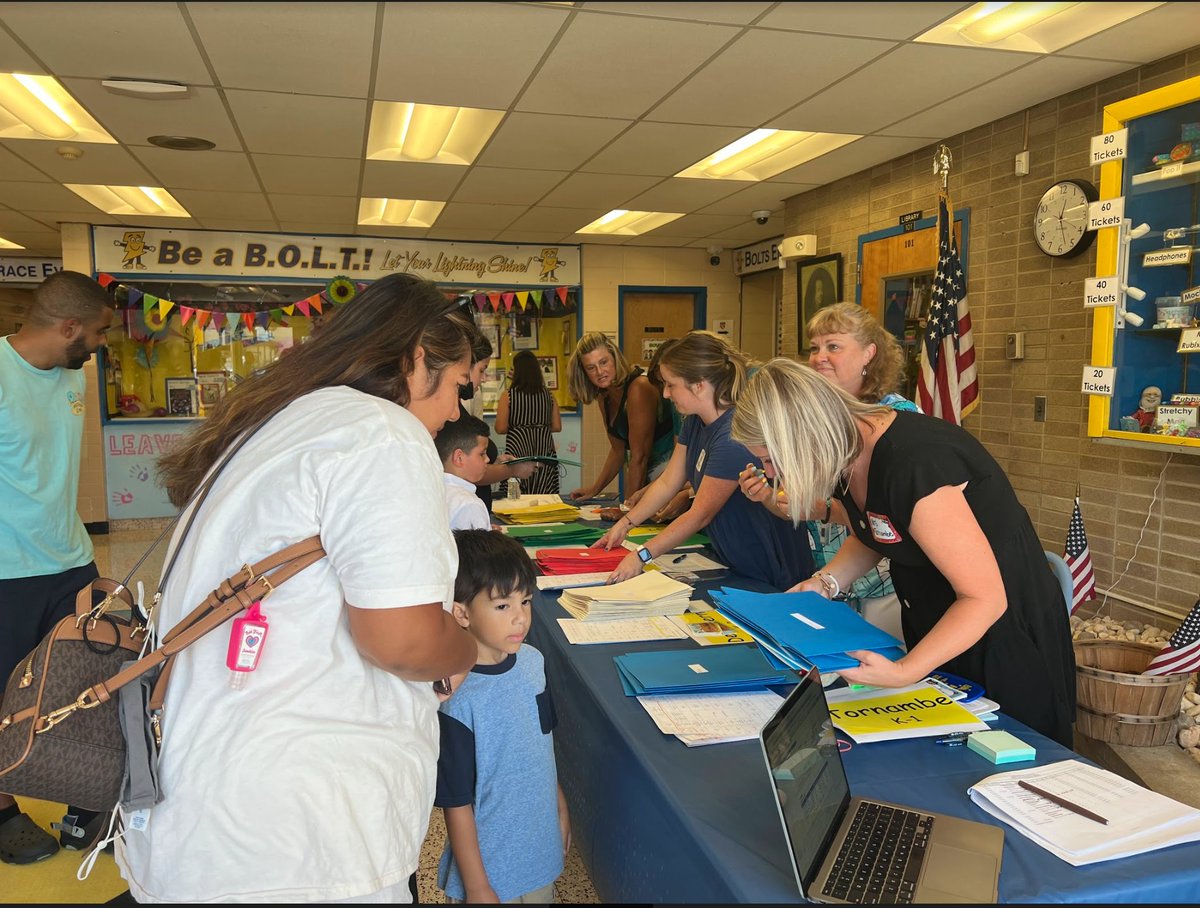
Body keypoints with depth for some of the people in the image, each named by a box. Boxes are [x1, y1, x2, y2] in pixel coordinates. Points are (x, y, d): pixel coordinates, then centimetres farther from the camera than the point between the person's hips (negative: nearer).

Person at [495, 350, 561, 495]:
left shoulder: (507, 396, -5)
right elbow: (557, 427, 4)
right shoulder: (549, 396, 3)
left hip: (518, 450, -3)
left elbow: (500, 428, -8)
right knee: (543, 499, 5)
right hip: (544, 450, 3)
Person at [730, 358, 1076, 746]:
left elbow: (985, 598, -28)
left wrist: (903, 672, -35)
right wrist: (826, 582, -5)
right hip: (930, 625, 8)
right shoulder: (849, 452, -7)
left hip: (1004, 628, -8)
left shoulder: (913, 463, -33)